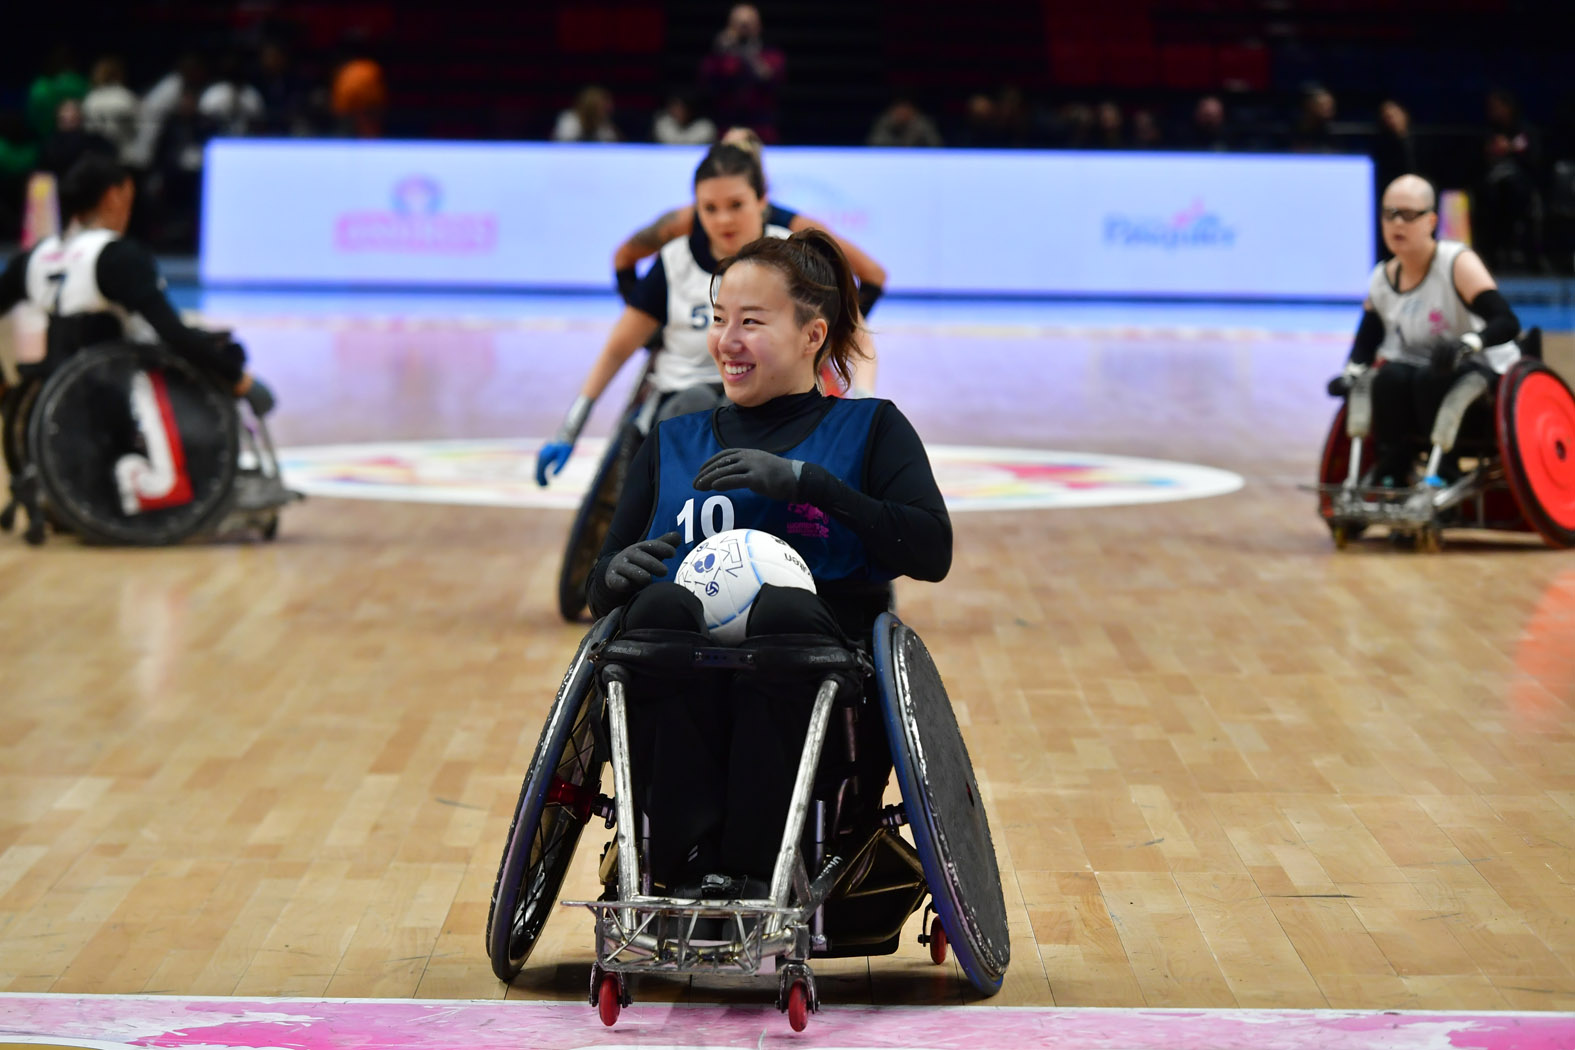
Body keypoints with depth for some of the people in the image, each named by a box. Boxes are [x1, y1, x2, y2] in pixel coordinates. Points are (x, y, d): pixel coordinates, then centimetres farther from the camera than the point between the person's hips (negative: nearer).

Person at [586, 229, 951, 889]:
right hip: (681, 690, 2)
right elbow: (601, 593, 20)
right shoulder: (671, 445, 27)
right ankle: (691, 869, -40)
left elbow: (931, 551, 0)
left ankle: (759, 873, -41)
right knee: (661, 604, -32)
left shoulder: (870, 429, 18)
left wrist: (805, 481, -9)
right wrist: (618, 572, -5)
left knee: (783, 610, -36)